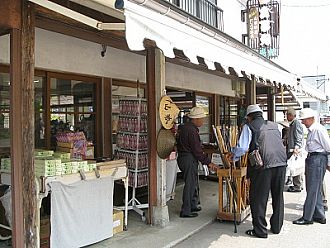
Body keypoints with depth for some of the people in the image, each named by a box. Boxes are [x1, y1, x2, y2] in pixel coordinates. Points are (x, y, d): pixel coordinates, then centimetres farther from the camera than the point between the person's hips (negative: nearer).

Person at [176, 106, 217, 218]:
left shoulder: (184, 127, 13)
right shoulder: (191, 130, -19)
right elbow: (197, 150, -20)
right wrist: (208, 162, -13)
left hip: (183, 157, 10)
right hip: (189, 159, -10)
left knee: (193, 183, 20)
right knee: (190, 184, -3)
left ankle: (193, 205, 32)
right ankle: (185, 211, 5)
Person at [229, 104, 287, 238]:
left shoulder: (249, 126, 1)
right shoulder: (274, 125, 18)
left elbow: (242, 148, -9)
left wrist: (233, 156, 9)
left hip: (263, 165, -6)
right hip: (281, 163, 6)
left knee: (259, 198, 7)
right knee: (278, 197, 19)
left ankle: (260, 231, 14)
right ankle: (277, 227, 32)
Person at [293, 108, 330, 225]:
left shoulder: (319, 129, -15)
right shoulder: (311, 130, 13)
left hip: (318, 159, -10)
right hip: (311, 159, 10)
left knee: (312, 190, -4)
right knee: (315, 190, 15)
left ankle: (307, 217, 4)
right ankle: (319, 216, 25)